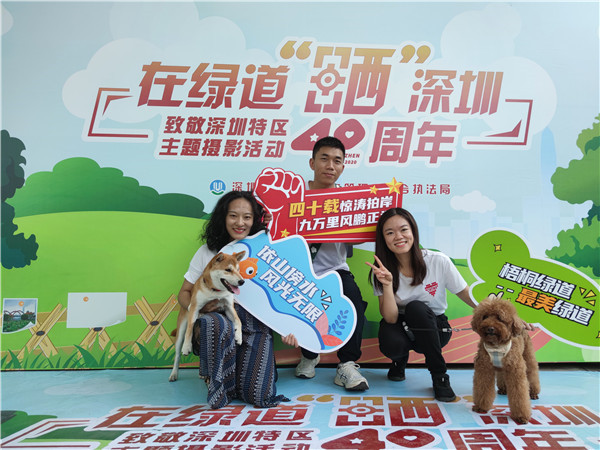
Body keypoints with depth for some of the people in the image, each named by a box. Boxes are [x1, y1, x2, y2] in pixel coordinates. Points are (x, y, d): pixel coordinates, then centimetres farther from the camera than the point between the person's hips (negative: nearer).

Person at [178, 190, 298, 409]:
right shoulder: (208, 252, 6)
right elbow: (185, 292, 11)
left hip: (254, 327, 0)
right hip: (218, 323, 0)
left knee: (259, 396, -15)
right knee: (216, 324, -39)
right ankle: (214, 380, -11)